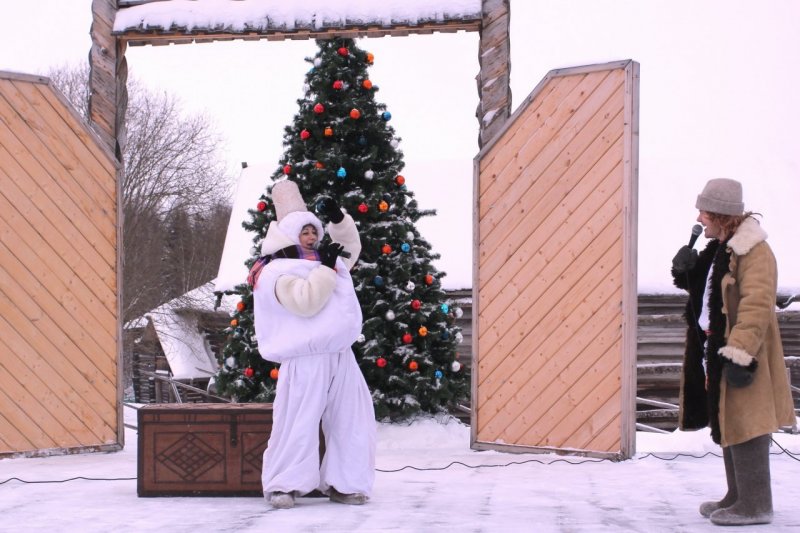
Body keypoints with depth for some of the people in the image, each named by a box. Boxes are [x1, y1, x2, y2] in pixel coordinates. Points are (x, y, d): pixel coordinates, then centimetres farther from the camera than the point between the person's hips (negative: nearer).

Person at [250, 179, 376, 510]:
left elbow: (351, 247, 35)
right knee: (297, 423, -9)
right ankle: (283, 485, 3)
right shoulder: (277, 272, -7)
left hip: (340, 356, 8)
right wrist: (325, 267, -14)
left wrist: (339, 219, 16)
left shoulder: (321, 262, 19)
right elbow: (306, 301, -22)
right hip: (305, 361, -8)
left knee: (351, 421, 5)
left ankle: (343, 483, 13)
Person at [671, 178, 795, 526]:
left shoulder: (754, 252, -17)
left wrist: (739, 353, -30)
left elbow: (757, 305, -25)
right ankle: (738, 496, 25)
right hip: (712, 353, 10)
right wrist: (687, 273, 6)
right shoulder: (717, 250, 14)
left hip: (738, 357, -10)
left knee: (743, 426, -8)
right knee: (726, 426, 15)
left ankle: (754, 504, -3)